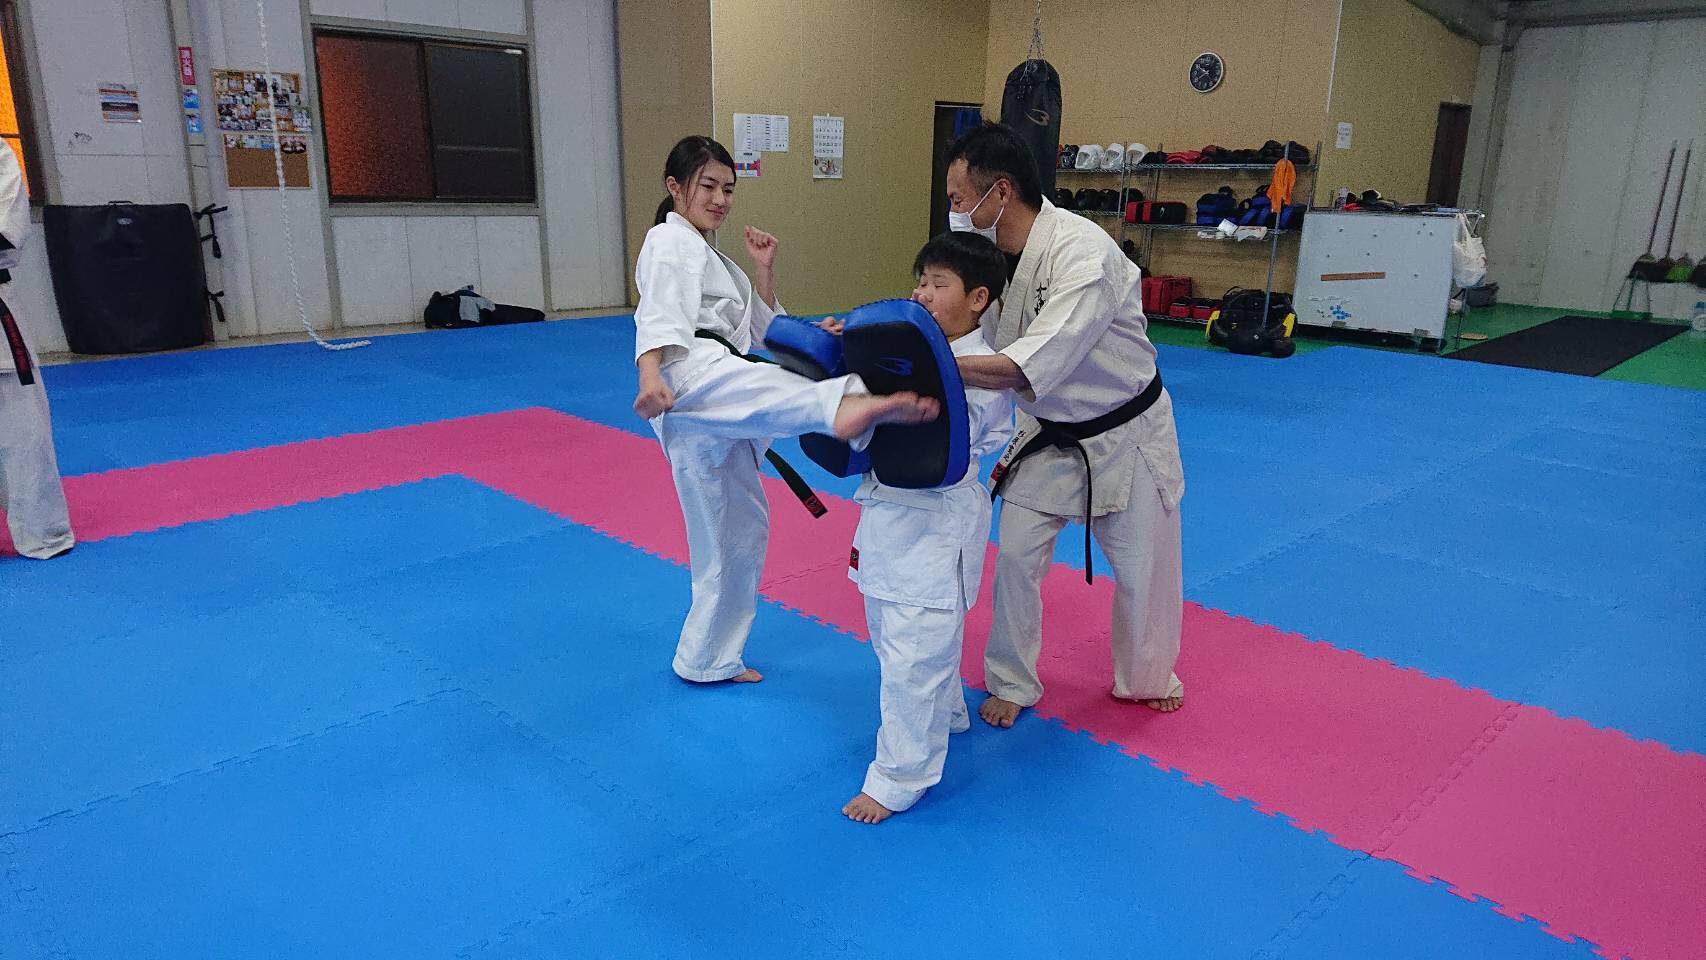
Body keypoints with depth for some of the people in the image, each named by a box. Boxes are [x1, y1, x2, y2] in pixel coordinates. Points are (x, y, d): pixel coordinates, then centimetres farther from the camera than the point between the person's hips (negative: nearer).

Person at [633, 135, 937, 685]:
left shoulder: (713, 260, 32)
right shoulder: (670, 241, 4)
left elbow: (758, 333, 25)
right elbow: (660, 314, -16)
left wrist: (765, 270, 15)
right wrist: (650, 375, -33)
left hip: (713, 421, 9)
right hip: (693, 373, -9)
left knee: (738, 531, 13)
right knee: (766, 390, -41)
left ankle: (707, 660, 25)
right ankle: (843, 405, -77)